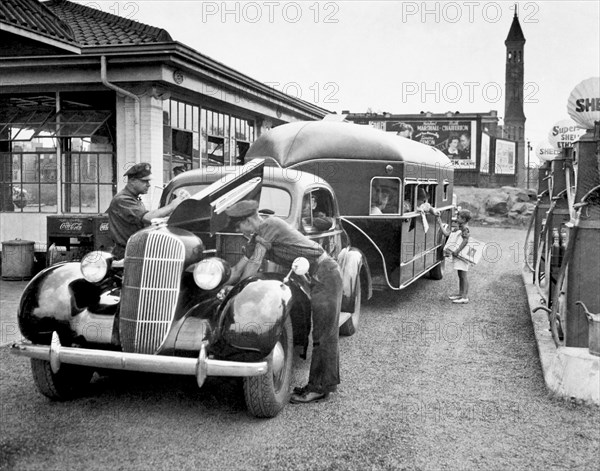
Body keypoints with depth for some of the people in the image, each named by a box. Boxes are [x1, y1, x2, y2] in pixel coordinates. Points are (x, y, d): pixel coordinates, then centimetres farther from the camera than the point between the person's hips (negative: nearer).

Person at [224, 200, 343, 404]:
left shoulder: (269, 225, -18)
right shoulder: (257, 238, 9)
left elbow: (252, 267, -17)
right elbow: (238, 270, 13)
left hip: (324, 275, -10)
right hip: (322, 276, 10)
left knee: (322, 333, -4)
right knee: (326, 331, 16)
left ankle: (318, 388, 3)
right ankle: (328, 381, 26)